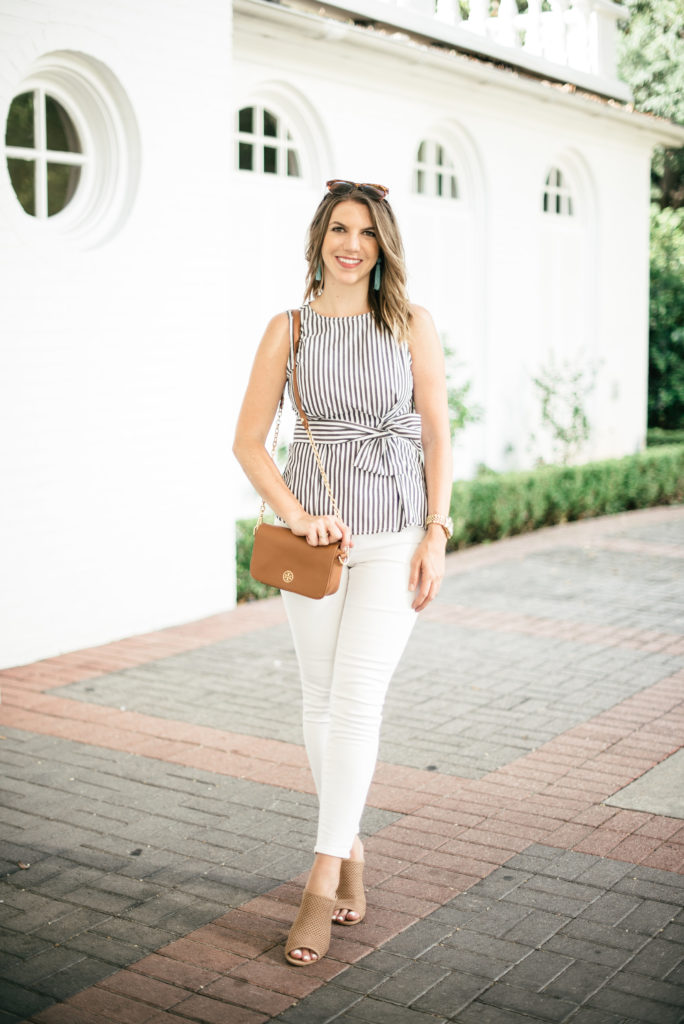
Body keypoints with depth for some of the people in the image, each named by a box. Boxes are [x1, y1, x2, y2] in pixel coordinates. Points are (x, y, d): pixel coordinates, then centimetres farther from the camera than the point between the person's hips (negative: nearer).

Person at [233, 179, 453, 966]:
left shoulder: (411, 325, 2)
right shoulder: (288, 330, 3)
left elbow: (437, 436, 2)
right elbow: (248, 442, 2)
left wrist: (436, 536, -5)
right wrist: (298, 517, -11)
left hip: (394, 535, -2)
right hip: (315, 534, 2)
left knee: (356, 700, -10)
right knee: (321, 698, 9)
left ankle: (322, 880, -3)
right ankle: (350, 850, 28)